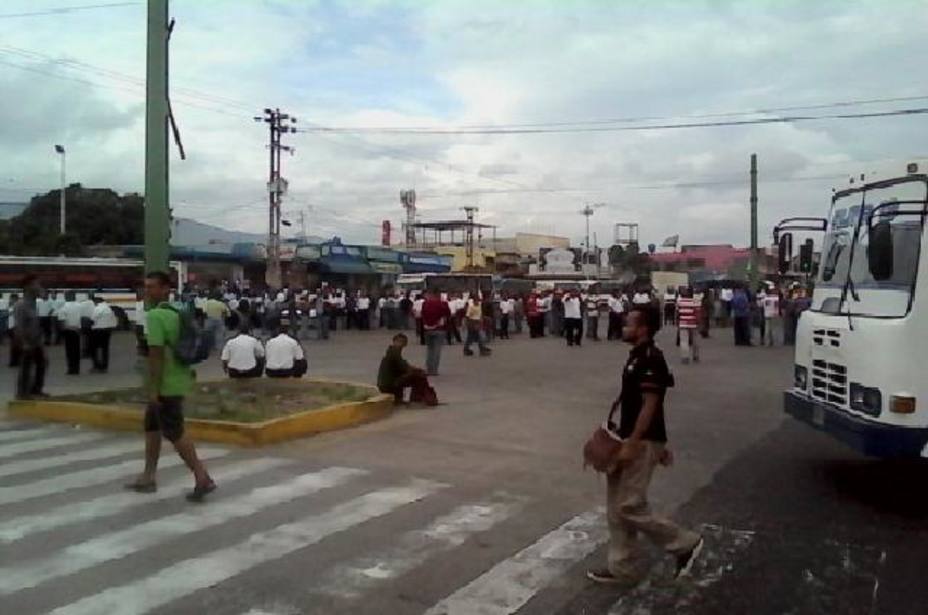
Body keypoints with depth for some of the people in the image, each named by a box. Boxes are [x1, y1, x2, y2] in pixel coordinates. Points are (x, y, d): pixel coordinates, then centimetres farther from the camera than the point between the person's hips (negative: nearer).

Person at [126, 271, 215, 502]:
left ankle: (202, 477, -3)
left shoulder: (154, 315, -17)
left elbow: (156, 353, -22)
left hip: (166, 385, -10)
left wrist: (153, 388, -21)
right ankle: (148, 477, 26)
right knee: (151, 426, 18)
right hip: (176, 380, 10)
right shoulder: (176, 313, 13)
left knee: (174, 432, -4)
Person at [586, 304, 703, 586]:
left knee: (630, 507, -4)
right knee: (616, 508, 11)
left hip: (641, 442, -10)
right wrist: (660, 445, 23)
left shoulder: (651, 359, -19)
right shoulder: (637, 356, 12)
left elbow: (650, 406, -22)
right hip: (631, 440, 10)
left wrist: (630, 445, -23)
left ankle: (685, 543, 11)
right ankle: (623, 568, 20)